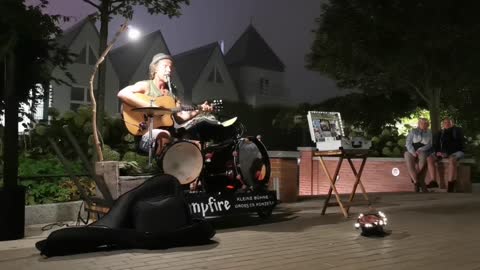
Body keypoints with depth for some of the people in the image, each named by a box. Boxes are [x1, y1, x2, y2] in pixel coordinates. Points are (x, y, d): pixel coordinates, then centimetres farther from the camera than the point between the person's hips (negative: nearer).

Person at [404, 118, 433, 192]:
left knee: (422, 157, -37)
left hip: (423, 152, 0)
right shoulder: (413, 131, 14)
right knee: (408, 159, -35)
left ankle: (414, 180, -31)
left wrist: (419, 150, -13)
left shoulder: (429, 133, 17)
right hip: (411, 151, 0)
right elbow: (408, 143, 3)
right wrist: (413, 152, -14)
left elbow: (429, 145, 4)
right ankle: (419, 183, -38)